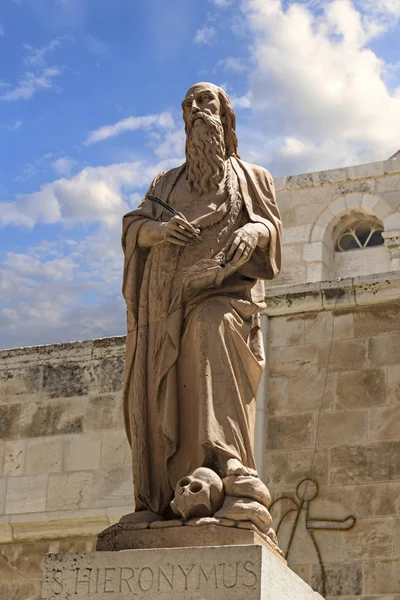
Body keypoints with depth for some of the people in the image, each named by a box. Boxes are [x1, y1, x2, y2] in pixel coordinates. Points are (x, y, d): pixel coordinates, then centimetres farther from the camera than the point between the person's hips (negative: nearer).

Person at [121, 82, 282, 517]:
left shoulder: (248, 177, 23)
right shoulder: (167, 183, 28)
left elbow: (270, 223, 10)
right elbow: (134, 228, 16)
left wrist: (252, 231, -15)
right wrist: (160, 229, -8)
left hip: (222, 286, -3)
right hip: (170, 292, 3)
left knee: (212, 328, -37)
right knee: (162, 388, -12)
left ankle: (224, 456, -47)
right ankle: (159, 497, -16)